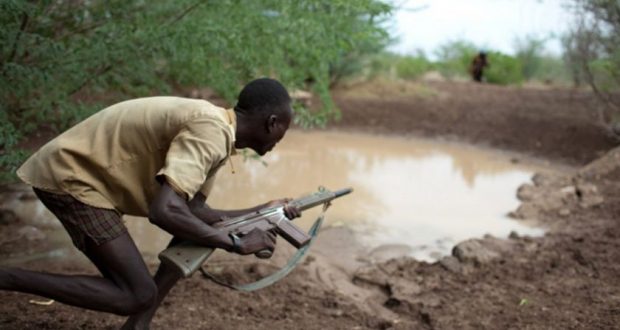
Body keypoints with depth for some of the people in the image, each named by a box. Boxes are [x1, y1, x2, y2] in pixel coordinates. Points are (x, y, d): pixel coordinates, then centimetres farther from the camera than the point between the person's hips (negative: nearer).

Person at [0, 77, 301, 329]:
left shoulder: (213, 130, 7)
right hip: (70, 176, -10)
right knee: (138, 295, -10)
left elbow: (195, 210, 7)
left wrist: (263, 212, 12)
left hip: (91, 171, 10)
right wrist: (237, 244, -21)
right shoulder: (212, 132, -23)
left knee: (195, 225, 11)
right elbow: (164, 211, -33)